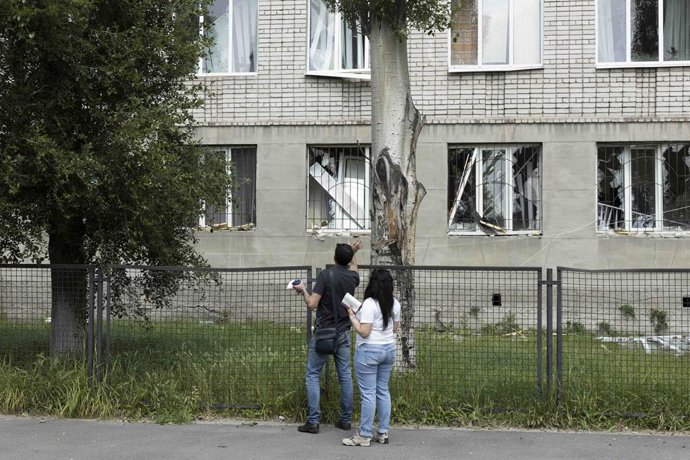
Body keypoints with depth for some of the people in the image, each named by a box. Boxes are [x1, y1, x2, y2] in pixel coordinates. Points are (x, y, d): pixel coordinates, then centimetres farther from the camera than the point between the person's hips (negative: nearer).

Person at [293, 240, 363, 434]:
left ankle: (313, 421, -3)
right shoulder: (352, 277, 3)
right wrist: (353, 253, 42)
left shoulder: (325, 275, -14)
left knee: (313, 375, 1)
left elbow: (312, 304, -17)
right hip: (343, 333, 5)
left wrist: (303, 291, 0)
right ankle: (346, 419, 14)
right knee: (345, 375, 11)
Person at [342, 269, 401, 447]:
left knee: (368, 393, -3)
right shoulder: (394, 303, 5)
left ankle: (364, 436, 3)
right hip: (389, 349, 7)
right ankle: (383, 433, 17)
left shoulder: (369, 304, -18)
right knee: (383, 391, 13)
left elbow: (364, 332, -20)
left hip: (369, 350, -7)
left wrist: (352, 317, -8)